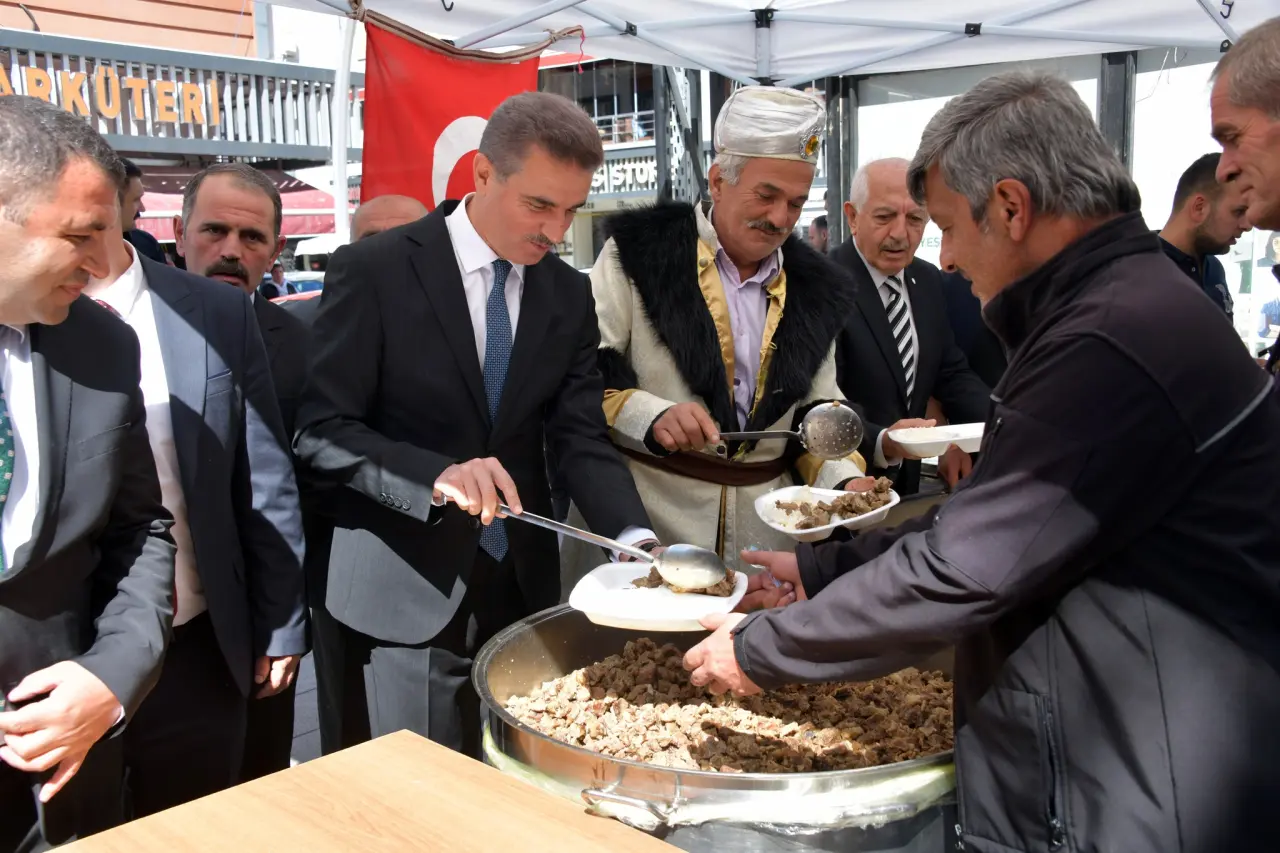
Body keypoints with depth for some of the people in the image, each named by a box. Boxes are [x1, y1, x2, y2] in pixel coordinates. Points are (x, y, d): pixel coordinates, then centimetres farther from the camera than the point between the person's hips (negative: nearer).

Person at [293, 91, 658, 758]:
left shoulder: (568, 293, 4)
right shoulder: (374, 270, -10)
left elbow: (581, 439, 0)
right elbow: (320, 432, -12)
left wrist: (637, 541, -17)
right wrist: (437, 476, -28)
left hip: (524, 589, 5)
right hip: (408, 596, -4)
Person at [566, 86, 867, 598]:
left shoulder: (813, 290, 12)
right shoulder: (639, 252, -2)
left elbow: (819, 410, 14)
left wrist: (845, 480, -4)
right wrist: (651, 416, -23)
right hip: (636, 518, -4)